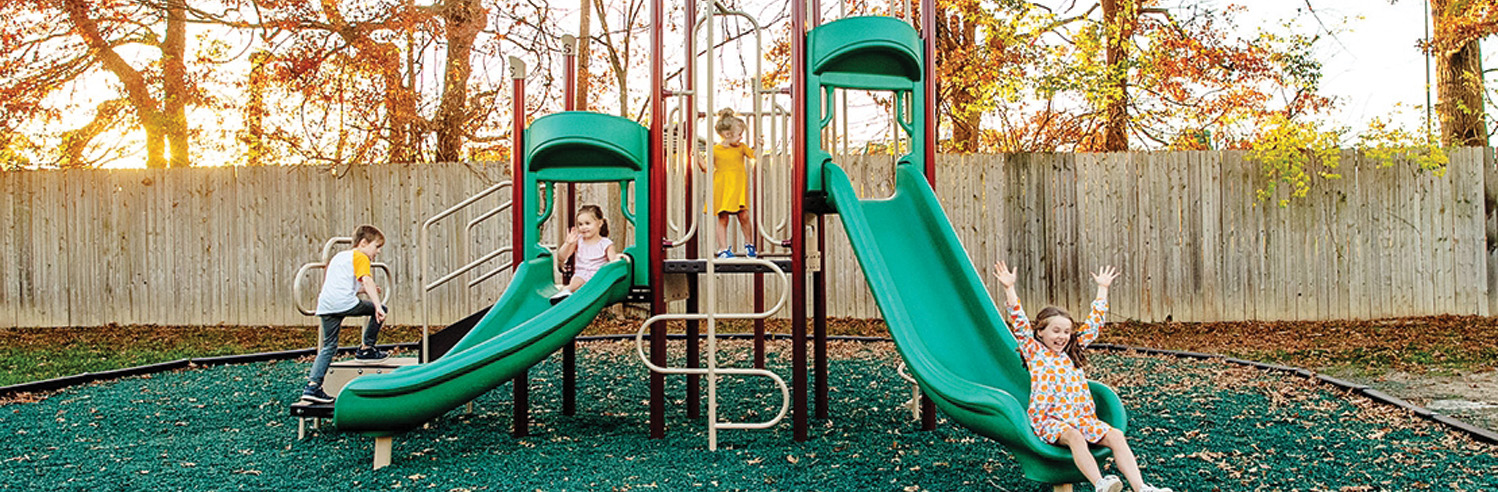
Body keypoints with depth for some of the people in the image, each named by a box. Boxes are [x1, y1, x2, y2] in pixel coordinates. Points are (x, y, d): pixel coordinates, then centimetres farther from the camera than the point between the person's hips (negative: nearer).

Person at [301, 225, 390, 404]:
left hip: (325, 306, 8)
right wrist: (378, 306, -22)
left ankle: (312, 385, 2)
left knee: (328, 347, 13)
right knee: (379, 309, 10)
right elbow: (367, 281, -12)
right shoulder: (360, 257, 4)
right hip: (344, 303, -8)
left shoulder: (339, 256, 31)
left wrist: (362, 289, 47)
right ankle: (366, 349, 16)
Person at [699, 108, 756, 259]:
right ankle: (724, 248, 7)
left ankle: (749, 244, 19)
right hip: (721, 190, -2)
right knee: (723, 218, -1)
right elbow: (707, 168, 3)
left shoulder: (741, 147, 7)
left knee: (744, 217, -1)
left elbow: (754, 155, 8)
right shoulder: (715, 150, -2)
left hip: (738, 190, 2)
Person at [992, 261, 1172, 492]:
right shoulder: (1034, 351, 7)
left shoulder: (1072, 351, 21)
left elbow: (1093, 324, 26)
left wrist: (1102, 289, 29)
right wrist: (1009, 289, -12)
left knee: (1115, 435, -21)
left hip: (1082, 418, 5)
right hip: (1049, 421, -5)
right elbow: (1020, 324, -4)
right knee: (1074, 437, -35)